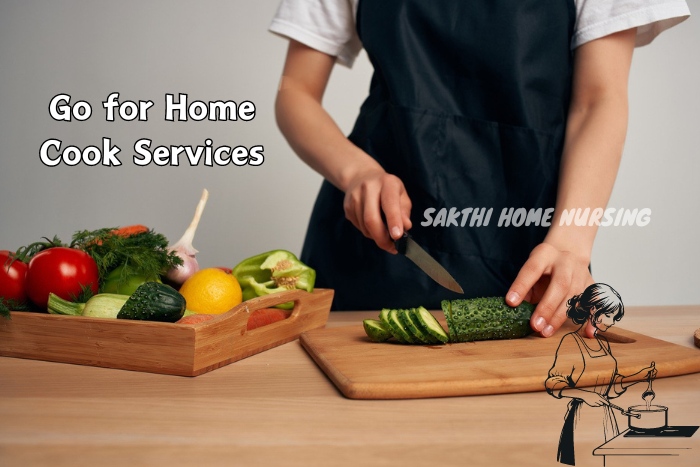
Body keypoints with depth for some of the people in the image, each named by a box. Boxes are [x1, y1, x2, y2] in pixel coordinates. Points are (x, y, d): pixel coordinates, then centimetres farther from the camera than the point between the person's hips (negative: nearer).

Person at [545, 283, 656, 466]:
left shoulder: (603, 343, 13)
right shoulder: (571, 341, -8)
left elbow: (610, 385, 15)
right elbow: (552, 383, -11)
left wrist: (640, 376, 6)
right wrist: (584, 395, -21)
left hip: (607, 418, 7)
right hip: (583, 418, -7)